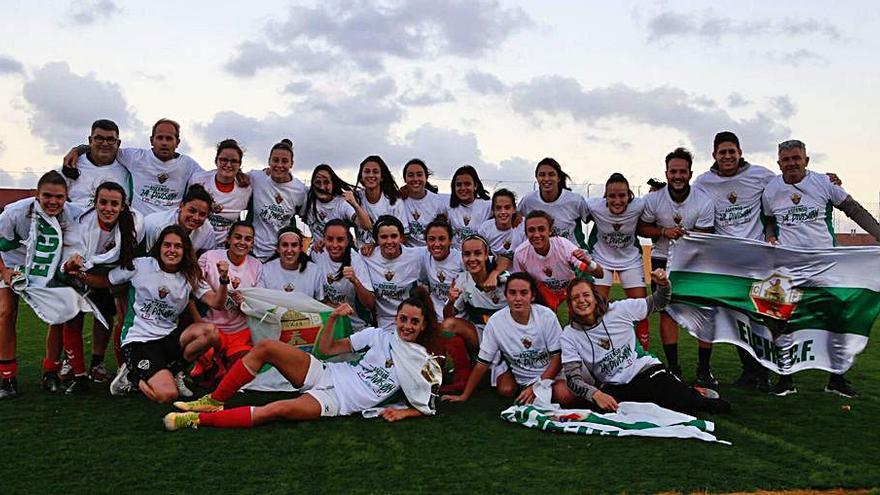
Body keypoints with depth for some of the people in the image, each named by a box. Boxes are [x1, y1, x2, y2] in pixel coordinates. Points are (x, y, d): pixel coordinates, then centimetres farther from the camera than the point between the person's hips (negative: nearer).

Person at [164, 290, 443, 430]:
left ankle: (199, 420, -22)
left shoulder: (422, 363, -1)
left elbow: (426, 408, 3)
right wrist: (333, 318, -7)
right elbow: (326, 348, 9)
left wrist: (402, 413, -17)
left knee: (280, 409, -33)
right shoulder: (380, 335, 7)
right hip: (326, 374, 5)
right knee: (266, 346, -16)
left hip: (337, 402, -4)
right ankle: (215, 401, -2)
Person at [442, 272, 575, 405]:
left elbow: (557, 357, -12)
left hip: (549, 373, -1)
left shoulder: (547, 316, -18)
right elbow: (483, 363, -8)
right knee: (505, 390, -27)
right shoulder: (495, 321, -16)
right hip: (519, 376, 2)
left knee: (565, 397, -26)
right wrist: (465, 395, -8)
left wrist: (537, 387, -22)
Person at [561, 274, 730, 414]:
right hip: (614, 388, 2)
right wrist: (596, 394, -31)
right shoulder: (569, 336, -5)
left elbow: (656, 303, 11)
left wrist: (663, 285, -12)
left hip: (646, 370, -2)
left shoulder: (619, 310, -3)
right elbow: (573, 378, -11)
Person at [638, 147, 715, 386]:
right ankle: (673, 368, 6)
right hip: (663, 259, 0)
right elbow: (642, 228, 0)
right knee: (667, 311, -3)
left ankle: (704, 369, 7)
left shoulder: (704, 202, -13)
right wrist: (664, 232, -17)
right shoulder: (653, 199, -9)